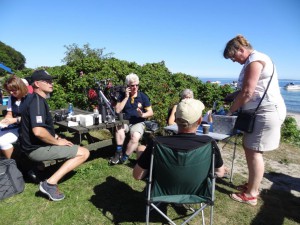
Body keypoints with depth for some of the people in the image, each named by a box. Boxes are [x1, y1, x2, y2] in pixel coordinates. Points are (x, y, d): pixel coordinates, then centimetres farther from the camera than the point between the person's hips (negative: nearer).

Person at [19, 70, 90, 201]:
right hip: (38, 148, -10)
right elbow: (38, 131, -33)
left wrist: (56, 137, 12)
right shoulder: (37, 101, -20)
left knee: (75, 148, 27)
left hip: (36, 146, 10)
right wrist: (57, 142, -18)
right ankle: (50, 183, -11)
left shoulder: (37, 99, 13)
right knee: (84, 153, -12)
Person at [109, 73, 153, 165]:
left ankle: (124, 158, -13)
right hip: (125, 121, 1)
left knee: (135, 137, -31)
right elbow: (117, 110, -10)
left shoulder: (143, 96, 0)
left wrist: (143, 115, -22)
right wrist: (126, 97, -14)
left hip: (138, 123, -1)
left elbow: (150, 112, 0)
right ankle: (119, 152, -22)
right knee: (119, 127, -34)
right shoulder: (122, 96, 3)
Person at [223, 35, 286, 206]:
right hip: (260, 112, 10)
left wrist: (230, 111, -10)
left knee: (254, 152, -5)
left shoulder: (254, 60, -14)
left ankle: (251, 194, 7)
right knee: (249, 148, 14)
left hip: (266, 112, -10)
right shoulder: (255, 60, 18)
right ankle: (252, 185, 27)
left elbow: (247, 92, -19)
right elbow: (248, 91, 19)